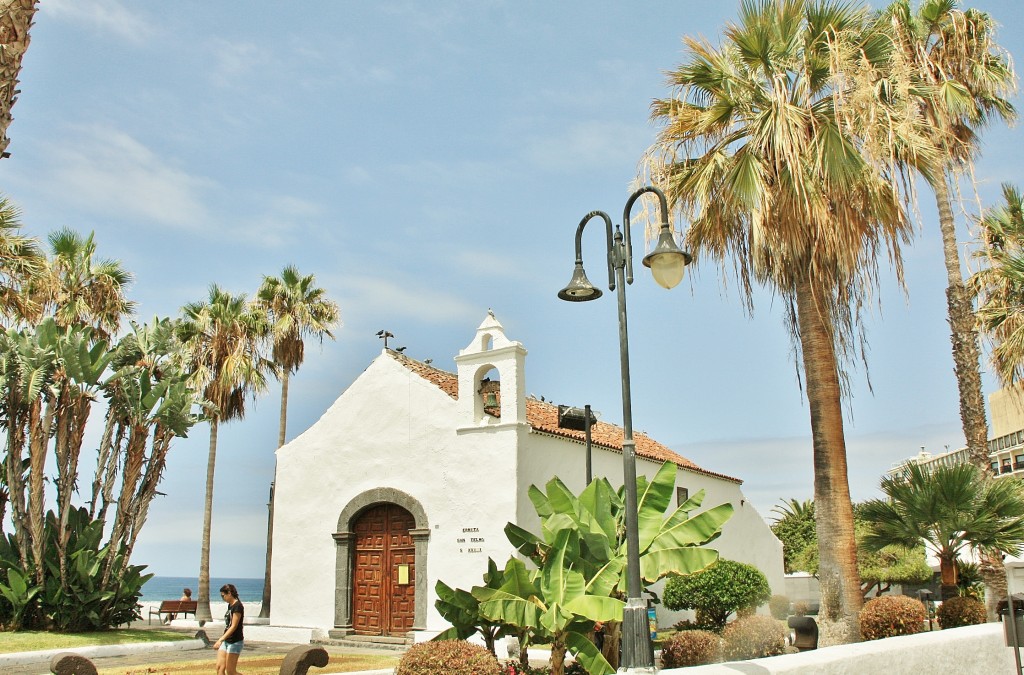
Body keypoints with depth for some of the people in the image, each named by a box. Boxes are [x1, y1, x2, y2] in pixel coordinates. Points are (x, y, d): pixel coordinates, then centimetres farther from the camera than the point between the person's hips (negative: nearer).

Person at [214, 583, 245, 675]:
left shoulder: (237, 606, -16)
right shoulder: (230, 605, 12)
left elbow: (234, 626, -22)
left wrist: (221, 639, -28)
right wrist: (222, 640, 19)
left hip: (235, 642, -9)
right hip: (226, 641, 9)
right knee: (219, 667, 1)